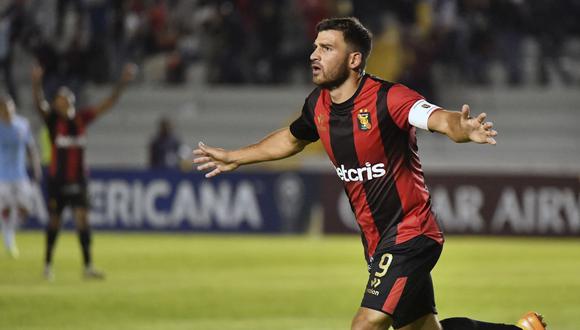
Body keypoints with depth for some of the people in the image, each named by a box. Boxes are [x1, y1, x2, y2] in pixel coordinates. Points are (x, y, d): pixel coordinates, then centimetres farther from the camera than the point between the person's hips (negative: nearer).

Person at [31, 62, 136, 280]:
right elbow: (39, 104, -23)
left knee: (82, 219, -7)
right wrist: (36, 83, -42)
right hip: (57, 179, -2)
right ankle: (48, 264, 23)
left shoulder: (81, 119, 4)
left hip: (78, 179, 2)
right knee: (54, 221, 7)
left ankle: (88, 266, -8)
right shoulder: (52, 119, -5)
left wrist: (122, 82, -3)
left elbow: (108, 103, 5)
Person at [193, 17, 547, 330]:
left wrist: (462, 128, -61)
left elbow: (439, 118, -37)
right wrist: (233, 158, 34)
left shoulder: (387, 98, -20)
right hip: (377, 242, 8)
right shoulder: (318, 104, 2)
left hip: (410, 235, -8)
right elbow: (292, 138, 24)